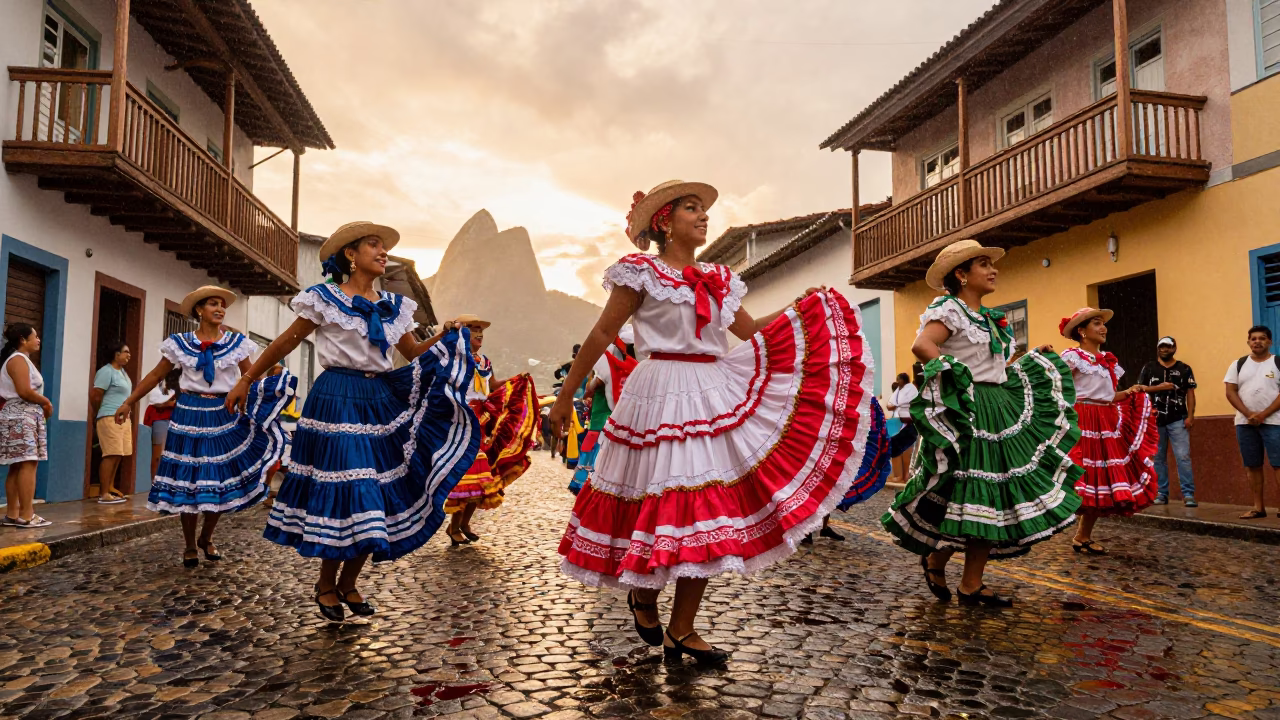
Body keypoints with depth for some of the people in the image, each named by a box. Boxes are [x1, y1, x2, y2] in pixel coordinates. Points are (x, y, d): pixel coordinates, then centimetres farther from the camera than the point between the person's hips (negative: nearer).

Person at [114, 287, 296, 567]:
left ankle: (206, 538, 24)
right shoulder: (181, 343, 1)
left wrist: (273, 390, -14)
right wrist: (128, 402, 5)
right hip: (190, 415, -1)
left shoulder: (236, 342, 3)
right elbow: (156, 375, 7)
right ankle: (190, 546, 19)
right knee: (188, 481, 3)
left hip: (224, 416, 1)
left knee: (222, 481, 1)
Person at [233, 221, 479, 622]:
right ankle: (327, 586, 16)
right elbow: (286, 342, 4)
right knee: (342, 492, -6)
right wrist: (246, 381, 6)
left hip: (381, 403, 6)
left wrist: (444, 337, -2)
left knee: (377, 497, 5)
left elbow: (414, 355, 15)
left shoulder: (392, 307, 13)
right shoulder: (324, 299, -2)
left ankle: (348, 584, 21)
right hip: (337, 401, -5)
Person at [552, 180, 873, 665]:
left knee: (708, 517, 3)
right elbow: (601, 335, -3)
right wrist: (565, 397, -3)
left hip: (714, 399, 6)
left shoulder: (718, 280, 17)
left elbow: (752, 331, 17)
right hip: (660, 398, -6)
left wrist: (799, 308, 7)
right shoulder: (642, 273, -1)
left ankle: (681, 632, 14)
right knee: (662, 510, -5)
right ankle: (642, 594, 26)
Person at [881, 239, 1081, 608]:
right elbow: (921, 345, -25)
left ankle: (972, 585, 19)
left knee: (995, 502, 8)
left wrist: (1034, 358, 24)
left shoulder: (989, 317, 20)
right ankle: (935, 560, 13)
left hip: (1001, 413, 9)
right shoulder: (950, 309, -7)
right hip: (965, 416, -9)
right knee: (968, 500, -10)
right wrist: (956, 377, -25)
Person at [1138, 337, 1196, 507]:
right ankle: (1161, 494, 12)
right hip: (1155, 419, 2)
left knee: (1183, 456, -9)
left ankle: (1188, 494, -7)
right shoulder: (1149, 368, 9)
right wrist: (1158, 387, -11)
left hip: (1178, 419, -2)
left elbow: (1190, 393, 2)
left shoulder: (1184, 369, 5)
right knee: (1158, 458, 6)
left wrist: (1190, 415, -8)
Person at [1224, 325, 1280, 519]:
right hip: (1245, 422, 3)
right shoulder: (1238, 364, 10)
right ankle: (1258, 507, 12)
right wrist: (1249, 414, -9)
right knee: (1252, 466, 6)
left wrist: (1263, 415, -15)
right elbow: (1230, 392, 4)